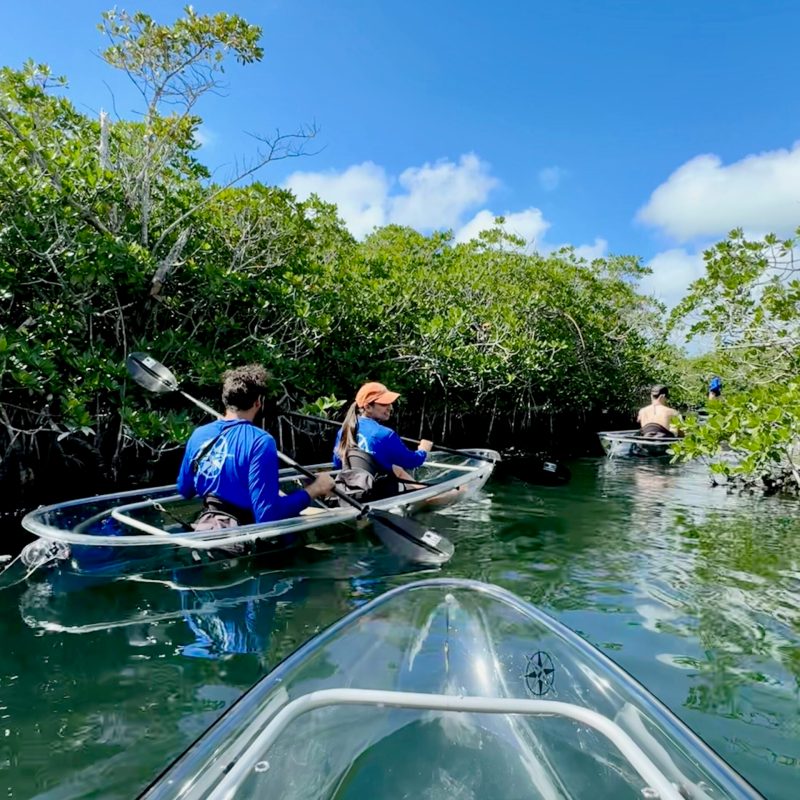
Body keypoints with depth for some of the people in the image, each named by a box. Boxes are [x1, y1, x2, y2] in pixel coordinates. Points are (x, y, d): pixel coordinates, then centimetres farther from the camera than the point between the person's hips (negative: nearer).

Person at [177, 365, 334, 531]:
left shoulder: (198, 435, 2)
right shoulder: (260, 441, -18)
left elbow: (184, 490, 16)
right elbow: (266, 514, -23)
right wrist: (314, 490, -14)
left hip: (204, 528, 8)